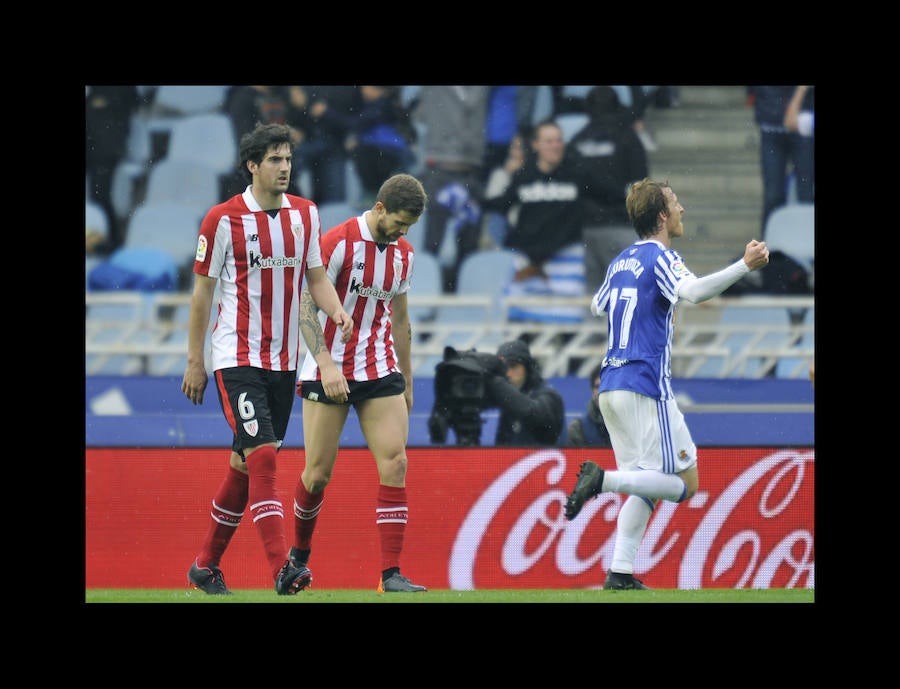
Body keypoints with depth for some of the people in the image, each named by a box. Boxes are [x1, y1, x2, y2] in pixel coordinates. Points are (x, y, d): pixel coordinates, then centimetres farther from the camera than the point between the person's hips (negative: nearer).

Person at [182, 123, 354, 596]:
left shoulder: (305, 214, 7)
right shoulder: (223, 219, -8)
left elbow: (316, 277, 13)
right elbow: (202, 290, -2)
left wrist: (337, 311, -8)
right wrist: (195, 361, -1)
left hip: (284, 360, 5)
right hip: (237, 357, -5)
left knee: (245, 464, 11)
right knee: (262, 456, -17)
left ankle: (207, 564, 24)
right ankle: (281, 569, -23)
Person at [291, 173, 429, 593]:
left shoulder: (404, 253, 8)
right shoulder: (338, 242, -12)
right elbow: (306, 303, -13)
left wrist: (406, 382, 21)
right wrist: (325, 361, -24)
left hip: (380, 369, 5)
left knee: (394, 464, -11)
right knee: (318, 473, -1)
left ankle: (390, 574, -12)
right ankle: (299, 555, 26)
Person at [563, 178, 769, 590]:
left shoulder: (621, 262, 16)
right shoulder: (660, 257, -8)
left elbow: (597, 307, 34)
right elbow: (694, 291, -29)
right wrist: (745, 266, -35)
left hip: (610, 386, 8)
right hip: (645, 388, -8)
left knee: (645, 487, 12)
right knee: (684, 483, -5)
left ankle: (620, 572, 2)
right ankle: (602, 479, -20)